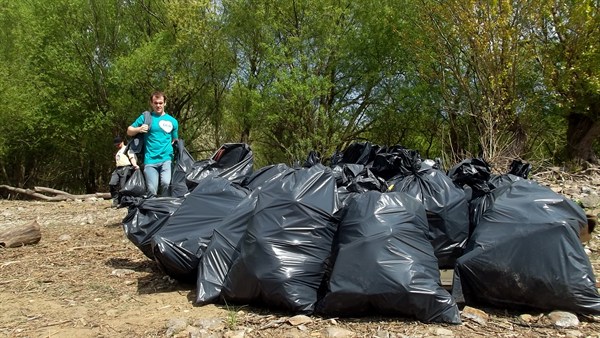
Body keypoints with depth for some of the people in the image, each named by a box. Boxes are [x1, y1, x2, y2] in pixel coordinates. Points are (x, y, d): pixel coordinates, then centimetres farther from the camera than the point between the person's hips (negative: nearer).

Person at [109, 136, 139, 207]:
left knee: (123, 186, -12)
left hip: (126, 168, -7)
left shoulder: (127, 149, 6)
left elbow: (132, 157, -9)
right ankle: (115, 200, -6)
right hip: (117, 169, 7)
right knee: (112, 184, -11)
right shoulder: (117, 152, 30)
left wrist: (135, 165, -27)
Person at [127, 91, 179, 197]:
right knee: (152, 190, -7)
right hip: (150, 160, 0)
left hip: (167, 159, 0)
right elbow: (129, 131, 13)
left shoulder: (172, 121, 13)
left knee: (166, 183, -23)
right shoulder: (145, 117, 9)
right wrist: (139, 129, -6)